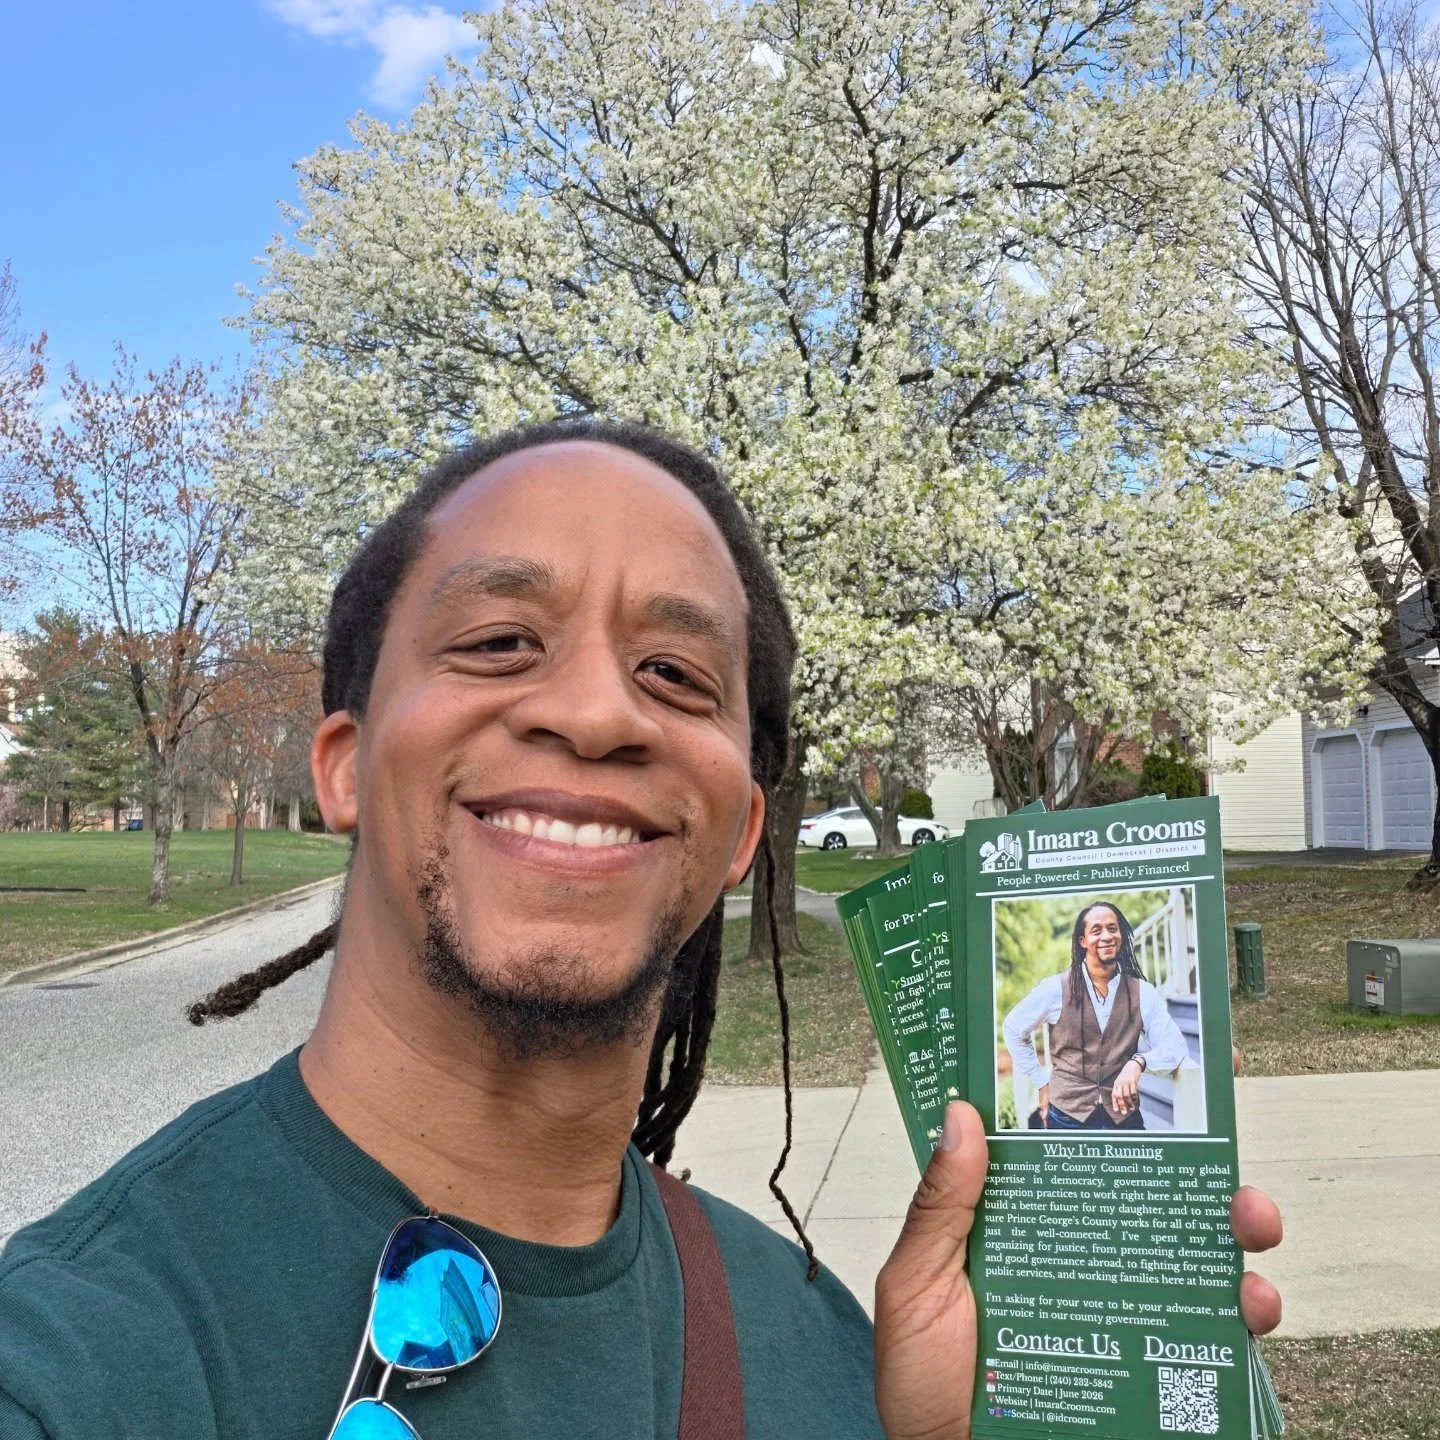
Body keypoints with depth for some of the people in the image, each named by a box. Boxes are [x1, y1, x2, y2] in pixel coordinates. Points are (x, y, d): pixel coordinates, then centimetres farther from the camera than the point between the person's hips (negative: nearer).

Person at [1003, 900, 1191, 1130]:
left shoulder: (1143, 993, -1)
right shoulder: (1056, 989, -6)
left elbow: (1175, 1046, -7)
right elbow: (1013, 1029, 6)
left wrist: (1138, 1063, -26)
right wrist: (1042, 1084, 4)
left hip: (1124, 1116, 1)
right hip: (1068, 1116, -1)